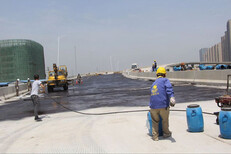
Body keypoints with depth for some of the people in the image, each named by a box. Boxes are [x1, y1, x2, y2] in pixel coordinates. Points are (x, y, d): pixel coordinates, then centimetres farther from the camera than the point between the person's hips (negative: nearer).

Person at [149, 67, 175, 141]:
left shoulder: (153, 83, 23)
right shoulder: (165, 80, 6)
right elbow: (169, 88, -16)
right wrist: (171, 97, -30)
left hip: (153, 106, 4)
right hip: (163, 105, -4)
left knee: (155, 121, 21)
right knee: (165, 120, 20)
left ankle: (155, 135, 17)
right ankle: (166, 133, 36)